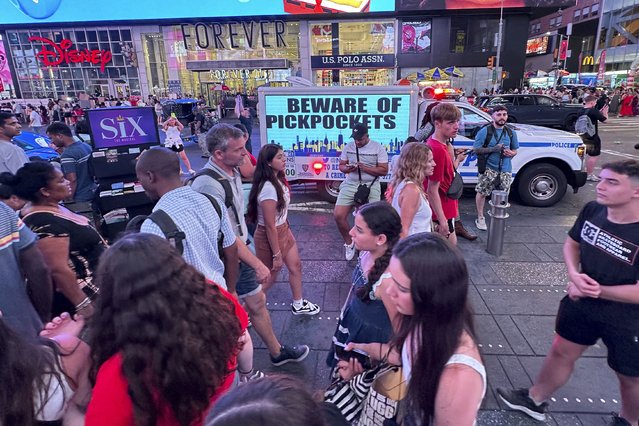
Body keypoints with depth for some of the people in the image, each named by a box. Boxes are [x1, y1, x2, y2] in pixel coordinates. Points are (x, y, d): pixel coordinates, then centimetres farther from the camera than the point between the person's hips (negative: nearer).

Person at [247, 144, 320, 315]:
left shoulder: (278, 180, -2)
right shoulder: (268, 189, -31)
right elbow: (270, 226, -26)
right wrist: (277, 254, -20)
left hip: (283, 230, 9)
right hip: (269, 236, -9)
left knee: (296, 266, 20)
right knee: (269, 277, 10)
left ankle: (298, 305, 41)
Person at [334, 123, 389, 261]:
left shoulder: (378, 148, -2)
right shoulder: (348, 146, 8)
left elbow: (384, 170, -5)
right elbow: (341, 165, 12)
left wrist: (365, 168, -17)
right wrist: (347, 168, -12)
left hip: (370, 186, -3)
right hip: (350, 185, 3)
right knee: (338, 215, -9)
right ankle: (349, 242, 17)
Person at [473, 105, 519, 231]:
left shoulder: (511, 133, 8)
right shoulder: (485, 131, -7)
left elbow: (515, 150, 19)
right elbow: (476, 149, -9)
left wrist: (510, 153, -6)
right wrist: (494, 149, -19)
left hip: (505, 170, 4)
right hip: (488, 168, -4)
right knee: (482, 192, 0)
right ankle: (480, 218, 17)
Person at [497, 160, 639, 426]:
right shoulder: (593, 210, -12)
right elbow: (572, 244, 3)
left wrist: (599, 291, -24)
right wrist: (574, 276, -13)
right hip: (582, 302, 5)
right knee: (561, 351, 20)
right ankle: (535, 400, 41)